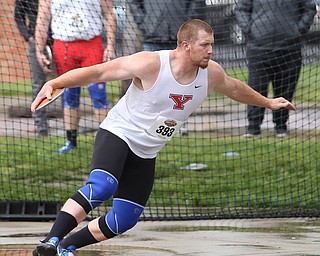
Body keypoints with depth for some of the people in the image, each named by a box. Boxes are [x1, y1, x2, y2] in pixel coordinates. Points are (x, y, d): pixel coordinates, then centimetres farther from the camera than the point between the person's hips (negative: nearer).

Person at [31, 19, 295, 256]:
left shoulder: (211, 73, -6)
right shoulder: (150, 64, -23)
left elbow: (234, 88, 19)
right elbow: (98, 72, -22)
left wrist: (267, 102, 32)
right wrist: (53, 84, -31)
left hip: (146, 155, 7)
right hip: (117, 135, -6)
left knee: (123, 222, 0)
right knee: (101, 187, -34)